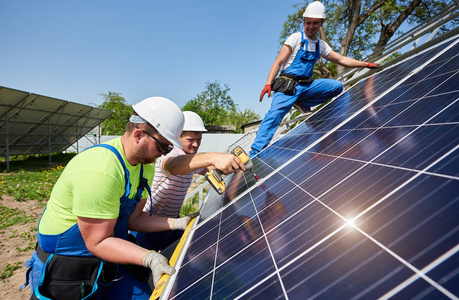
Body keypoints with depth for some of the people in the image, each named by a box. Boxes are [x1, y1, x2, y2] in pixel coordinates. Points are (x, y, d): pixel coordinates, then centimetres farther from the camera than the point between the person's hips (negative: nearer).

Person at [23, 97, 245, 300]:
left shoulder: (145, 165, -4)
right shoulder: (100, 171, -31)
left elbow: (132, 219, 0)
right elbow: (98, 242, -24)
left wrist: (177, 223, -10)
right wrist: (149, 257, -33)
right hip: (65, 269, -7)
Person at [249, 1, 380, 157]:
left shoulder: (321, 45, 16)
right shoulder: (296, 38, 1)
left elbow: (342, 59, 22)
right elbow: (278, 62, -7)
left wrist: (367, 64, 18)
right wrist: (268, 83, -21)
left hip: (306, 85, 6)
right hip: (288, 84, -5)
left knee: (337, 86, -6)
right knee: (275, 113, -25)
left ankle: (302, 103, 2)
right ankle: (255, 152, -26)